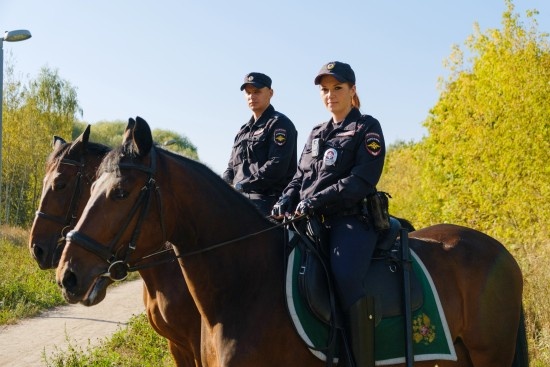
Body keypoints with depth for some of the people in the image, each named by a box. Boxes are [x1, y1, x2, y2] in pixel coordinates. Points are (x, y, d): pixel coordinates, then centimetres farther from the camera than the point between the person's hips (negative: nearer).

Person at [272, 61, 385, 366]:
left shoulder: (367, 128, 3)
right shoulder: (316, 134, 22)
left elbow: (362, 180, -10)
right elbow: (300, 176, 20)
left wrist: (317, 200, -19)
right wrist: (286, 201, -2)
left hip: (352, 218, -7)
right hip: (312, 220, 7)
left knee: (345, 276, -33)